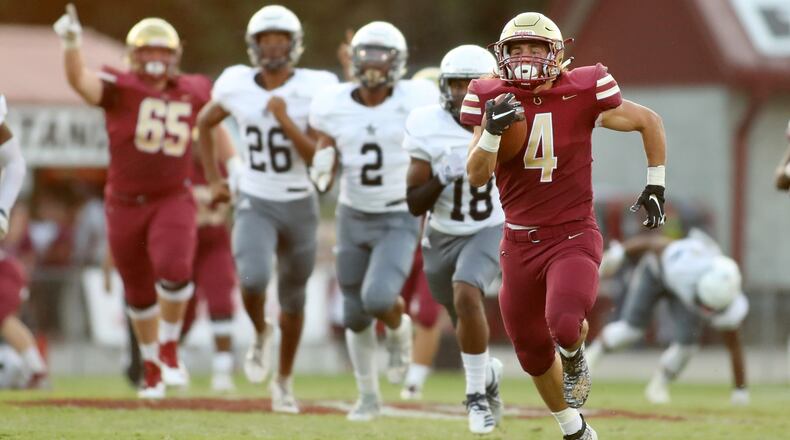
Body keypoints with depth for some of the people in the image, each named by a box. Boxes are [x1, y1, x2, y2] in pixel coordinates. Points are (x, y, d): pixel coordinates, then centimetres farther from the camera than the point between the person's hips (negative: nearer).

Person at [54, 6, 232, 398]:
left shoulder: (193, 91, 3)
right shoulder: (119, 87, -9)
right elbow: (79, 80, -27)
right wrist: (71, 44, -45)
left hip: (172, 200, 0)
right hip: (125, 204, 0)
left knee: (174, 271, -24)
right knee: (139, 293, 11)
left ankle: (169, 349, -1)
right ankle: (152, 369, 31)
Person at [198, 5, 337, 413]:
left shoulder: (313, 92, -13)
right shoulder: (236, 86, -7)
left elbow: (318, 159, -17)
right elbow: (204, 122, 14)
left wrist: (284, 119, -26)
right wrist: (213, 178, 9)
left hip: (299, 205, 0)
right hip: (255, 204, 0)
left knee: (293, 298, 12)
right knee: (253, 279, -26)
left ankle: (284, 380, 33)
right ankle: (261, 334, 7)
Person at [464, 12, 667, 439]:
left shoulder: (581, 94, -9)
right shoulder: (495, 101, -3)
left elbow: (649, 122, 6)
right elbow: (477, 177, -8)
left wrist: (655, 185, 6)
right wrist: (492, 131, -24)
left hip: (573, 239, -4)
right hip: (519, 243, 4)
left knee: (564, 326, -29)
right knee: (533, 353, 14)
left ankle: (574, 358, 9)